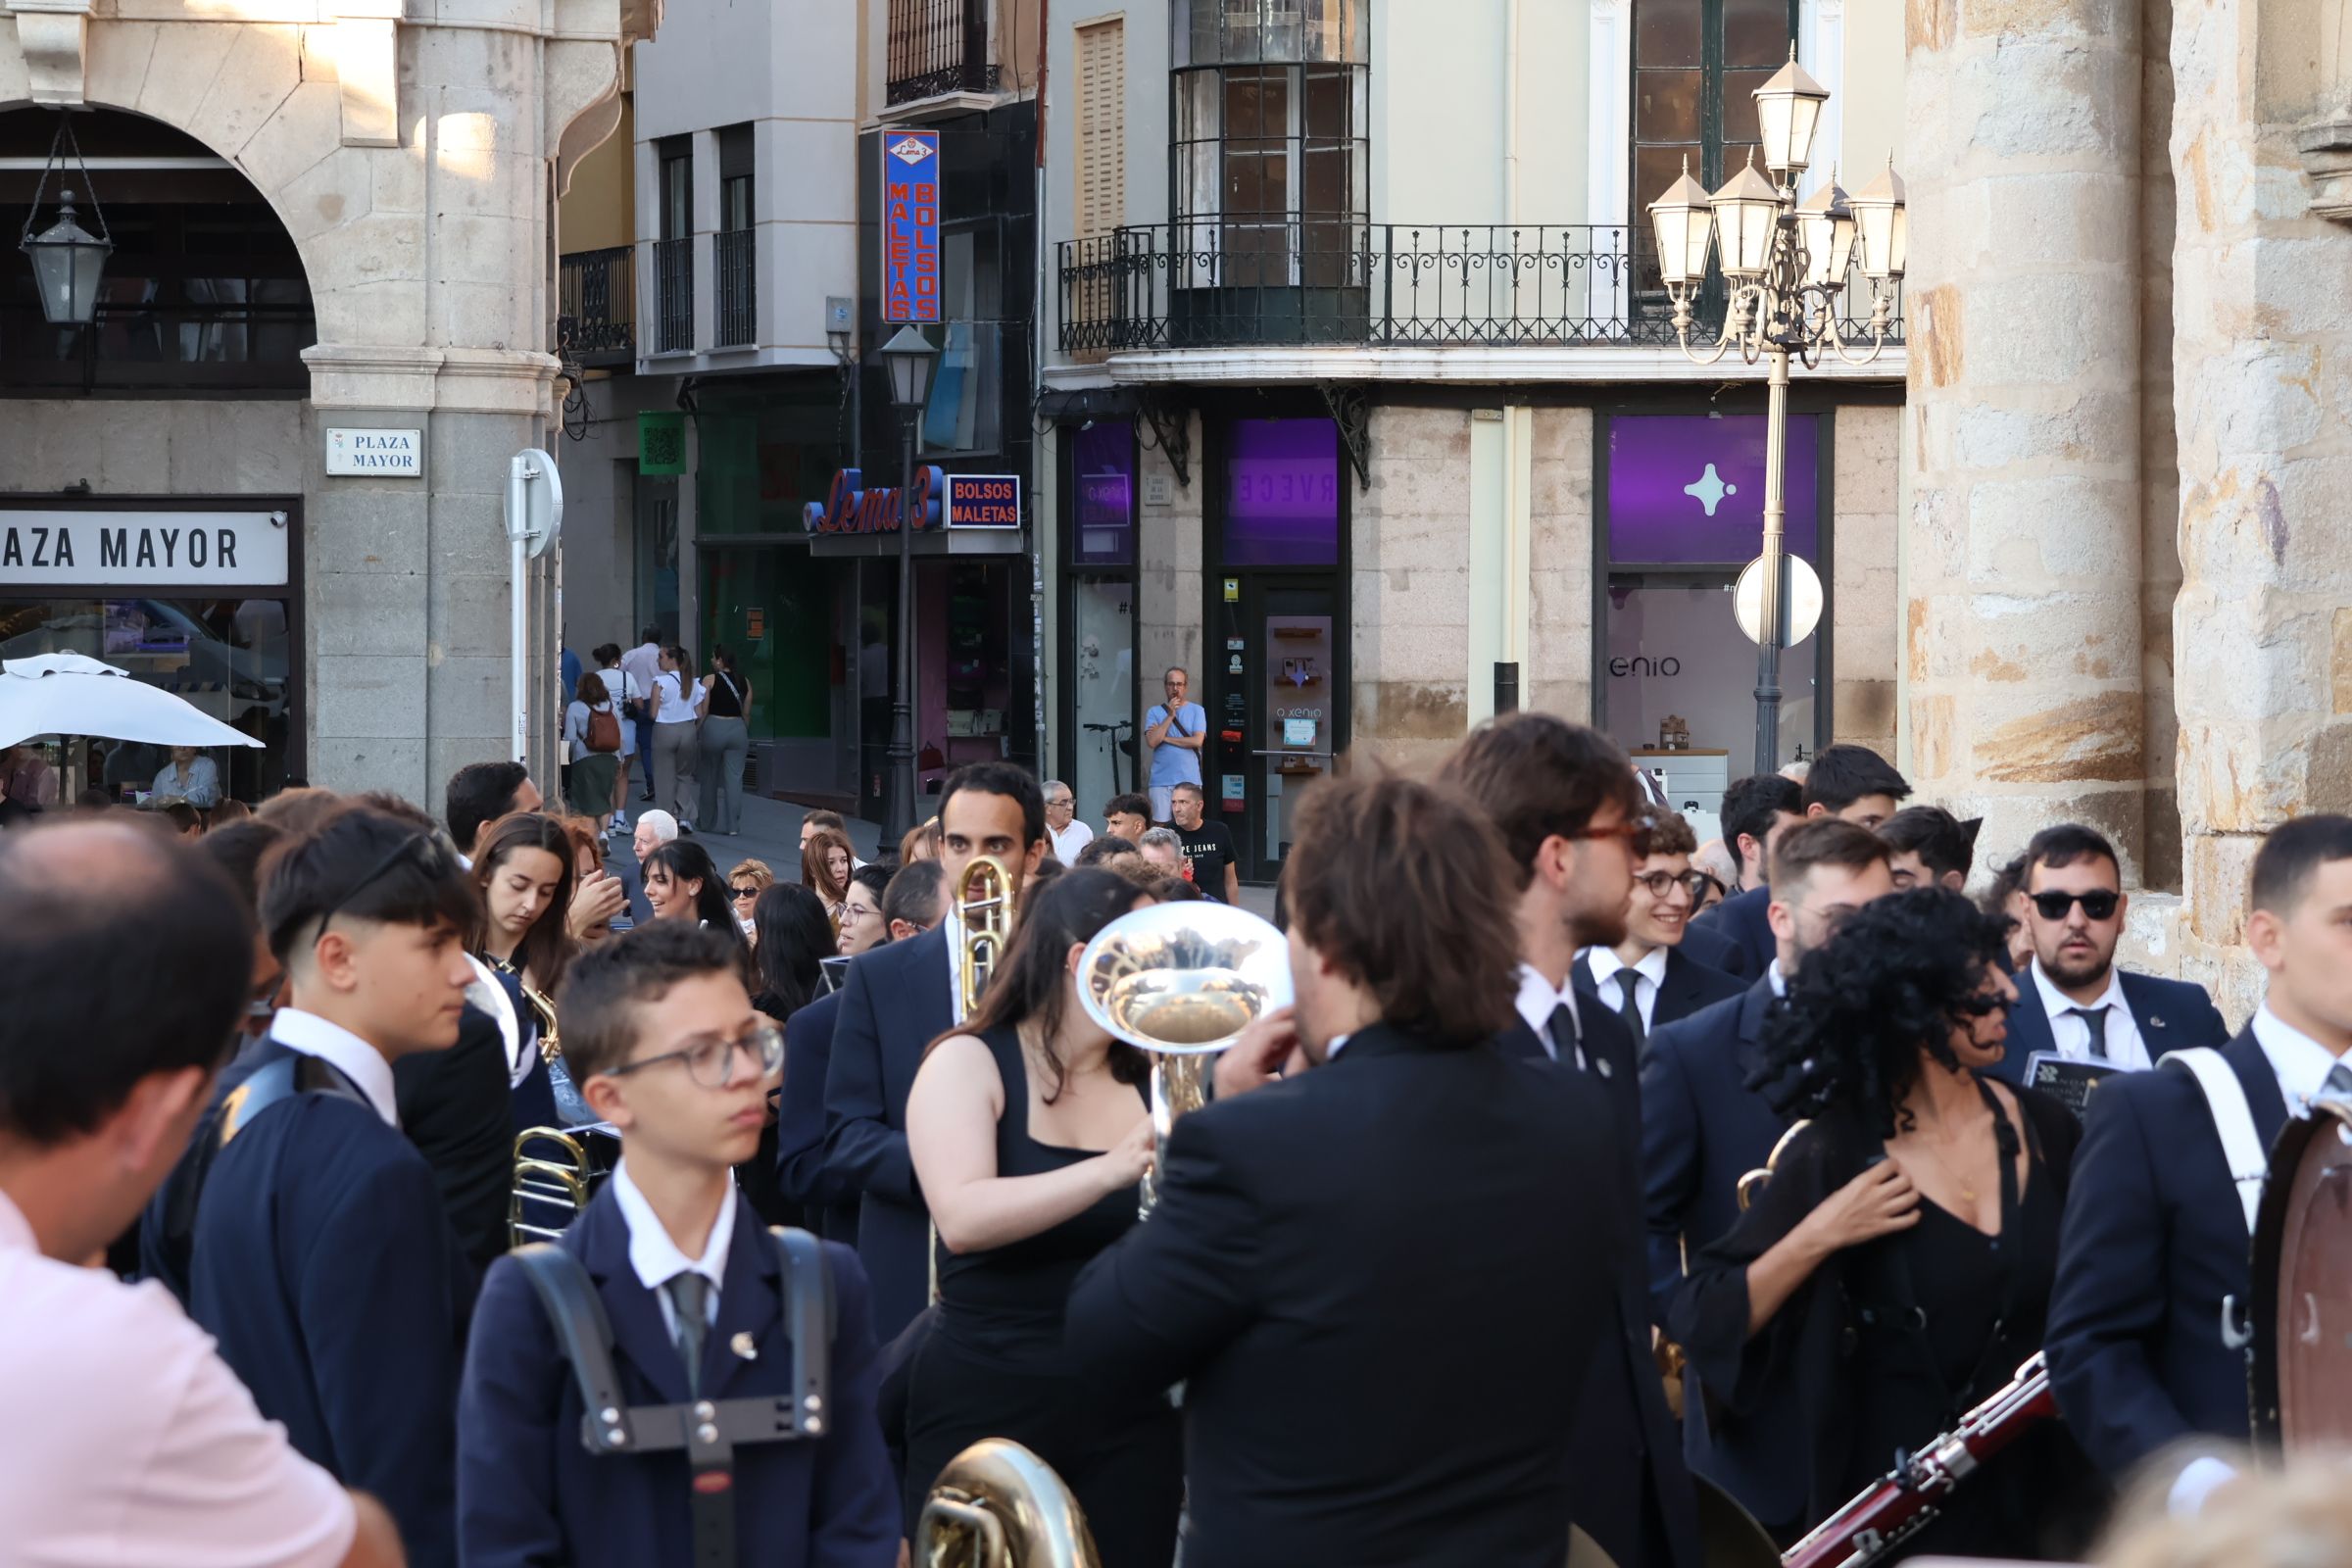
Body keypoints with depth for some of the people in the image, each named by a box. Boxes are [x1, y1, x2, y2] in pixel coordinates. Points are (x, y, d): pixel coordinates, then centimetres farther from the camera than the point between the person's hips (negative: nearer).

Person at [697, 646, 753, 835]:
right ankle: (733, 824, -2)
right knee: (734, 777, 2)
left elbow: (703, 711, -7)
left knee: (710, 777, 13)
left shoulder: (710, 680, -6)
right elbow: (746, 712, 8)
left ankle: (709, 822, 23)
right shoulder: (744, 682, 5)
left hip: (714, 727, -2)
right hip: (737, 728, 2)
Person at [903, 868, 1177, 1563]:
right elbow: (963, 1218, -21)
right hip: (985, 1405, -3)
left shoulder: (1152, 1082, 7)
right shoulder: (967, 1063, -5)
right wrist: (1111, 1170, -31)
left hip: (1130, 1410, 3)